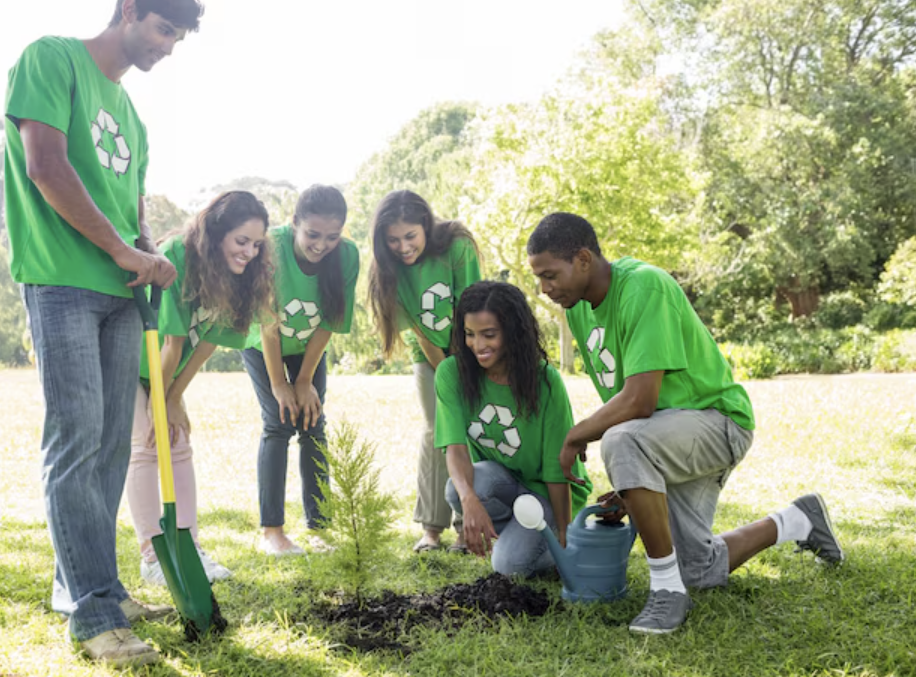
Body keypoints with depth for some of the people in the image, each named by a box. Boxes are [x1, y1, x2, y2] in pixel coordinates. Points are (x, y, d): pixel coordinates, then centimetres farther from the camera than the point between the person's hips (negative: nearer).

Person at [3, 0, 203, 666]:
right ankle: (93, 614, -4)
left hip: (120, 292, 8)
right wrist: (124, 251, -11)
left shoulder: (130, 111, 21)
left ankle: (90, 587, 19)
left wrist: (151, 256, 2)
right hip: (62, 282, -8)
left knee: (112, 444, 8)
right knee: (76, 440, -8)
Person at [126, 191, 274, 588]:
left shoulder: (236, 277, -11)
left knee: (179, 445, 1)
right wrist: (161, 401, -19)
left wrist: (175, 397, -8)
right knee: (147, 445, -12)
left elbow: (209, 339, -8)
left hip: (165, 367, 6)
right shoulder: (175, 257, -32)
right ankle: (151, 556, -7)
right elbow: (172, 339, -26)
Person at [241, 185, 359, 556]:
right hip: (263, 344, -2)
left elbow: (329, 323, -17)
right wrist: (278, 384, -20)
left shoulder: (347, 255, -26)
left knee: (313, 425, -4)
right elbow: (267, 323, -26)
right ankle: (271, 530, -5)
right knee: (279, 424, -11)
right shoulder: (272, 247, -34)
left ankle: (317, 527, 2)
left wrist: (305, 381, -14)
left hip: (309, 346, 3)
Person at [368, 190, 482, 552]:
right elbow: (417, 327, -11)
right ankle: (431, 527, 0)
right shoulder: (390, 269, -16)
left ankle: (466, 526, -4)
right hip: (430, 355, 2)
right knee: (436, 433, -5)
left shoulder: (456, 246, -25)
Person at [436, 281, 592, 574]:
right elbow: (456, 446, -25)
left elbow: (557, 471, -17)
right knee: (458, 490, -32)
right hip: (497, 479, 3)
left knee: (510, 563, -27)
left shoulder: (545, 382, -22)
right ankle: (518, 533, 0)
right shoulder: (452, 374, -15)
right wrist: (470, 500, -44)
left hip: (544, 490, -3)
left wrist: (564, 535, -14)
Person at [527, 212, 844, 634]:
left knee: (622, 442, -39)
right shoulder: (578, 307, 0)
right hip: (660, 433, 9)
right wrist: (632, 485, 3)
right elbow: (616, 400, 7)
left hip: (717, 418, -9)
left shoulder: (643, 287, -27)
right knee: (701, 572, 14)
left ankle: (667, 588, -23)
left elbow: (638, 401, -34)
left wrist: (574, 437, -19)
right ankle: (800, 521, 39)